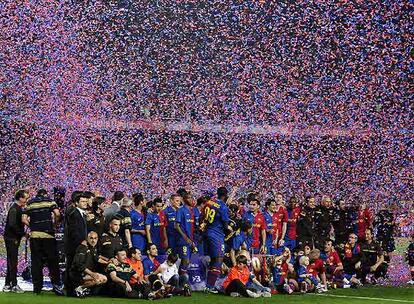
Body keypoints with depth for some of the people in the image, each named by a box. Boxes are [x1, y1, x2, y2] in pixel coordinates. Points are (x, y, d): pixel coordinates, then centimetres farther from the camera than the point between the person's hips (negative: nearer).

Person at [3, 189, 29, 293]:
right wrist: (23, 233, -18)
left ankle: (7, 285, 17)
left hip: (14, 239, 10)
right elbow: (12, 224, -23)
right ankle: (14, 285, -5)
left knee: (11, 262, 12)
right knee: (13, 262, -7)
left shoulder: (19, 209, 14)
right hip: (11, 238, -10)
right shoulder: (14, 209, -15)